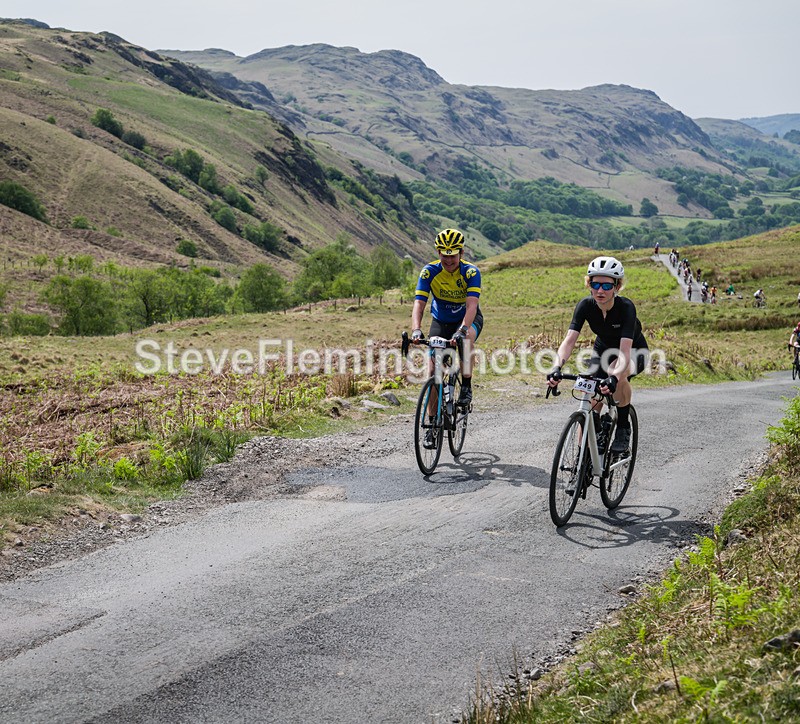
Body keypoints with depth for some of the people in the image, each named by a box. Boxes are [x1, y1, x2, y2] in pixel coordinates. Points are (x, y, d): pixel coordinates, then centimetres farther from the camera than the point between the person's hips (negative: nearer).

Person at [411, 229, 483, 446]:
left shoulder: (471, 272, -25)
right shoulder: (429, 272, -20)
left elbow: (472, 304, -36)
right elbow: (419, 304, -28)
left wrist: (462, 329, -53)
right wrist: (416, 330, -46)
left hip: (468, 319, -2)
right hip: (440, 322, 2)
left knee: (466, 338, -39)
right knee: (433, 372, -7)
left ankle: (466, 386, -23)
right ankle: (433, 424, 3)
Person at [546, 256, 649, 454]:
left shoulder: (626, 307, -34)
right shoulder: (585, 305, -24)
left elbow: (625, 352, -44)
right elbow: (570, 340, -33)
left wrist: (614, 378, -63)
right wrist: (557, 367, -52)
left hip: (634, 351, -4)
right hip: (603, 349, 4)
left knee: (616, 372, -37)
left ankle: (623, 428, -16)